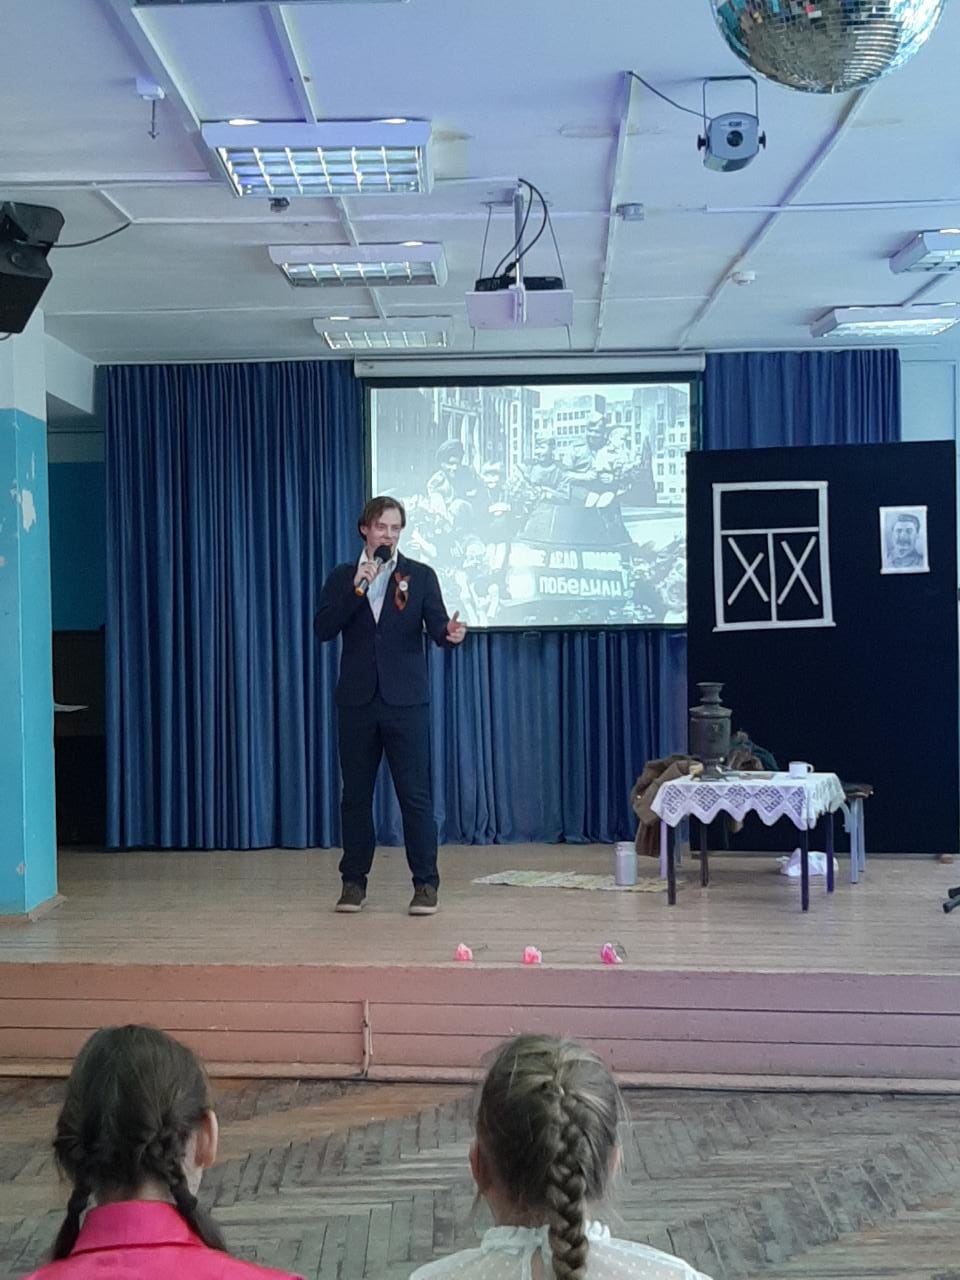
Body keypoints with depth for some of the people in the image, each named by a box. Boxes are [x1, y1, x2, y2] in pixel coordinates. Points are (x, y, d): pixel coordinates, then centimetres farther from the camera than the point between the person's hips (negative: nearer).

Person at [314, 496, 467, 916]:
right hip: (356, 700, 2)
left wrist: (451, 633, -25)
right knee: (356, 794, 8)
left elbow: (437, 628, -2)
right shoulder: (342, 578, 8)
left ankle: (425, 884, 4)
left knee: (416, 794, -3)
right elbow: (322, 629, -4)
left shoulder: (420, 576, 6)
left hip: (405, 701, -2)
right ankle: (354, 881, 18)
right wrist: (356, 589, -13)